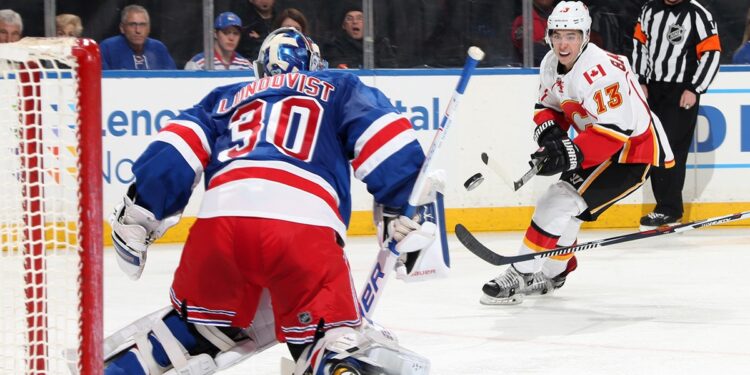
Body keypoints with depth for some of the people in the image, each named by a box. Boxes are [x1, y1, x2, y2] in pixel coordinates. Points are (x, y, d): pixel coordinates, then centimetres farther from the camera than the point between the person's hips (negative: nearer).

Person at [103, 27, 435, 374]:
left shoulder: (226, 98, 35)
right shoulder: (339, 90, 28)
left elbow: (176, 150, 20)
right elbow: (386, 141, 13)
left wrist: (138, 212, 19)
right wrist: (406, 213, 16)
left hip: (220, 218, 3)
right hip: (305, 225, -3)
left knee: (194, 321, 27)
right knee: (336, 339, 1)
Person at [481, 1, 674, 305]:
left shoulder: (598, 71, -29)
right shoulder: (552, 64, 0)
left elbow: (615, 130, -33)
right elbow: (547, 106, 12)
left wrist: (569, 154, -37)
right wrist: (550, 134, -10)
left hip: (634, 149, -10)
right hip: (599, 147, 10)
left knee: (562, 202, -17)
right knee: (559, 202, 13)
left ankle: (521, 276, -16)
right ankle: (552, 272, 31)